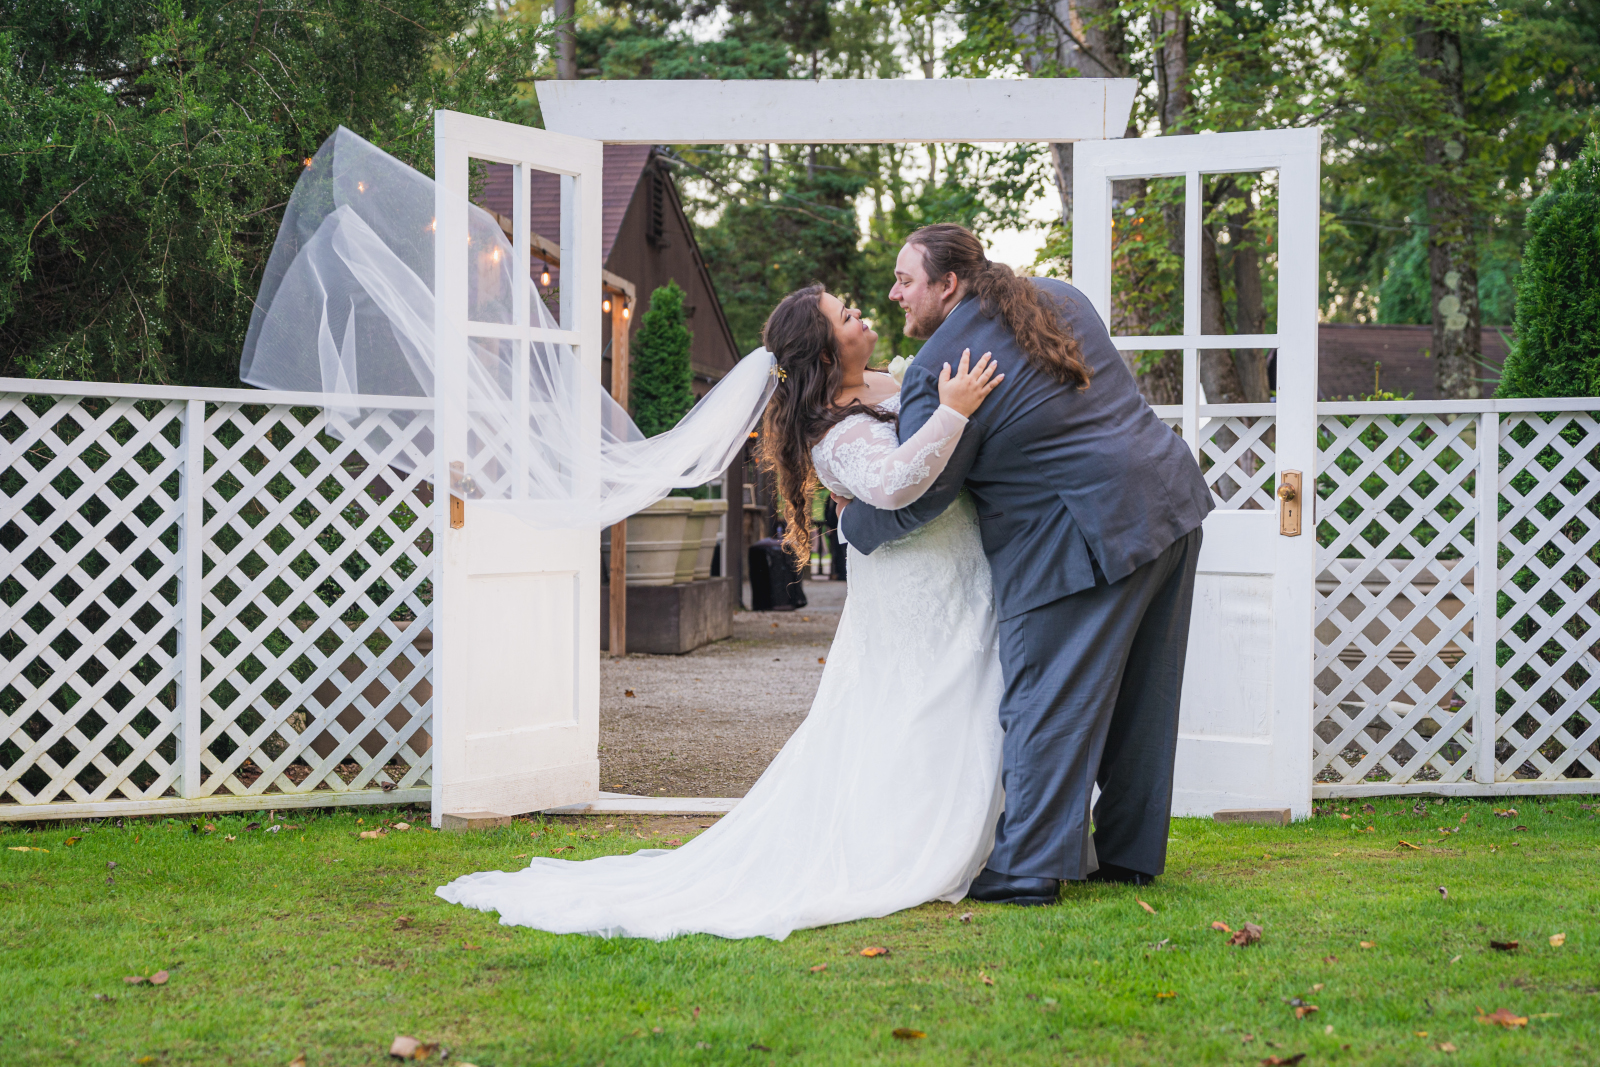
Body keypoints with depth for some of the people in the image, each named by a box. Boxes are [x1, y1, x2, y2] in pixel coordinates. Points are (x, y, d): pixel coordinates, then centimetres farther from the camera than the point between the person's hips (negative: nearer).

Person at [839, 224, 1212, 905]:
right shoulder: (1055, 297, 13)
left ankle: (1029, 868, 1)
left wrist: (851, 525, 11)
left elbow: (913, 498, -8)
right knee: (1138, 698, 14)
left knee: (1047, 702, -2)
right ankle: (1130, 853, 23)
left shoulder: (939, 369, -11)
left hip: (1083, 537, -9)